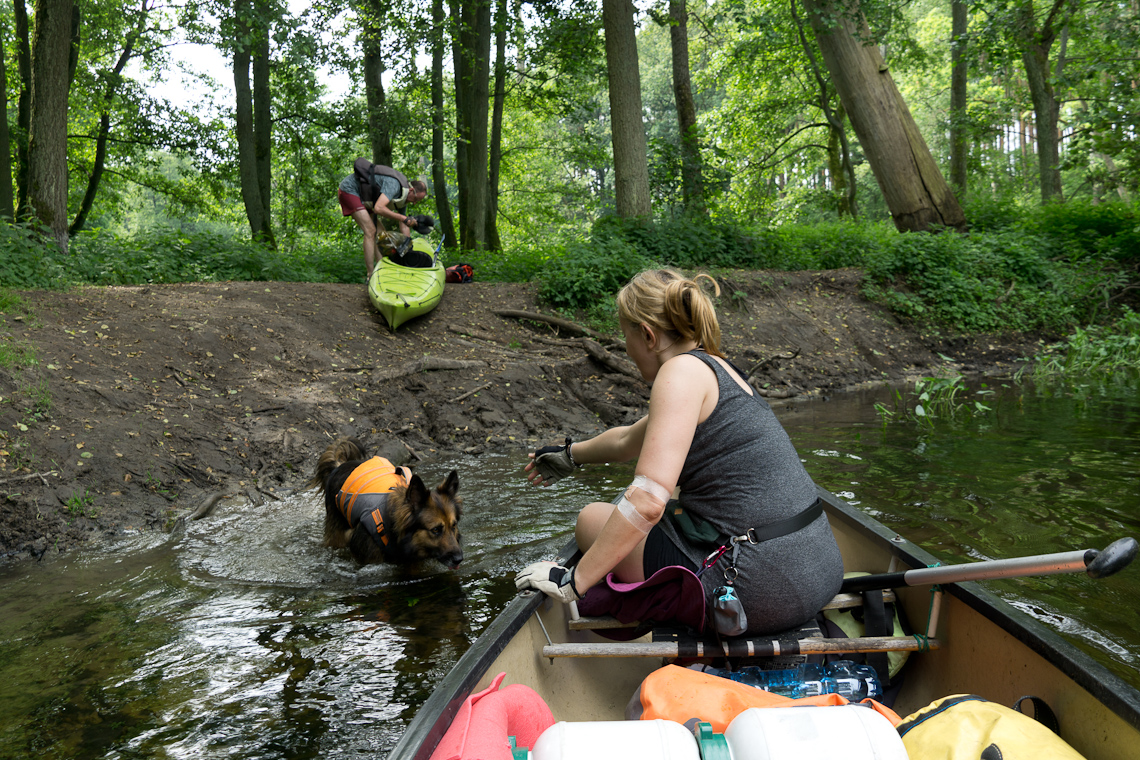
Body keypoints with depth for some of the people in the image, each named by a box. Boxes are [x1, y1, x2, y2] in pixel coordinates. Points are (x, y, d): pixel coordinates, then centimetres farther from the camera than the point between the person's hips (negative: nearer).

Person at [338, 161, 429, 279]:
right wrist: (405, 218, -35)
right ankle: (371, 276, -17)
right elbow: (378, 208, -39)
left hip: (361, 197, 10)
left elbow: (404, 227, 9)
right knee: (370, 231, -17)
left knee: (380, 232, 6)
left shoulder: (403, 196, 4)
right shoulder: (394, 185, -26)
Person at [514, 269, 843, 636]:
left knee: (592, 518, 9)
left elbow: (648, 499, -23)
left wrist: (573, 581, -13)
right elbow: (629, 440, 34)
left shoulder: (682, 371, -12)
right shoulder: (715, 366, 17)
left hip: (759, 588, -9)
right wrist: (570, 455, 50)